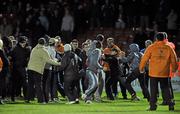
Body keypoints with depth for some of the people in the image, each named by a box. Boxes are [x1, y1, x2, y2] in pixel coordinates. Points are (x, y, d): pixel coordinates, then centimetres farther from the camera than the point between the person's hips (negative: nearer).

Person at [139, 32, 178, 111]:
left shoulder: (151, 48, -5)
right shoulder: (169, 48, 1)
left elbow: (145, 58, 0)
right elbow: (174, 59, 10)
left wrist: (141, 68, 15)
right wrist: (174, 68, 27)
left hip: (154, 73, -2)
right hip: (165, 73, 2)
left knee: (153, 90, 3)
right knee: (166, 89, 10)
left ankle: (153, 105, 1)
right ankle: (170, 104, 1)